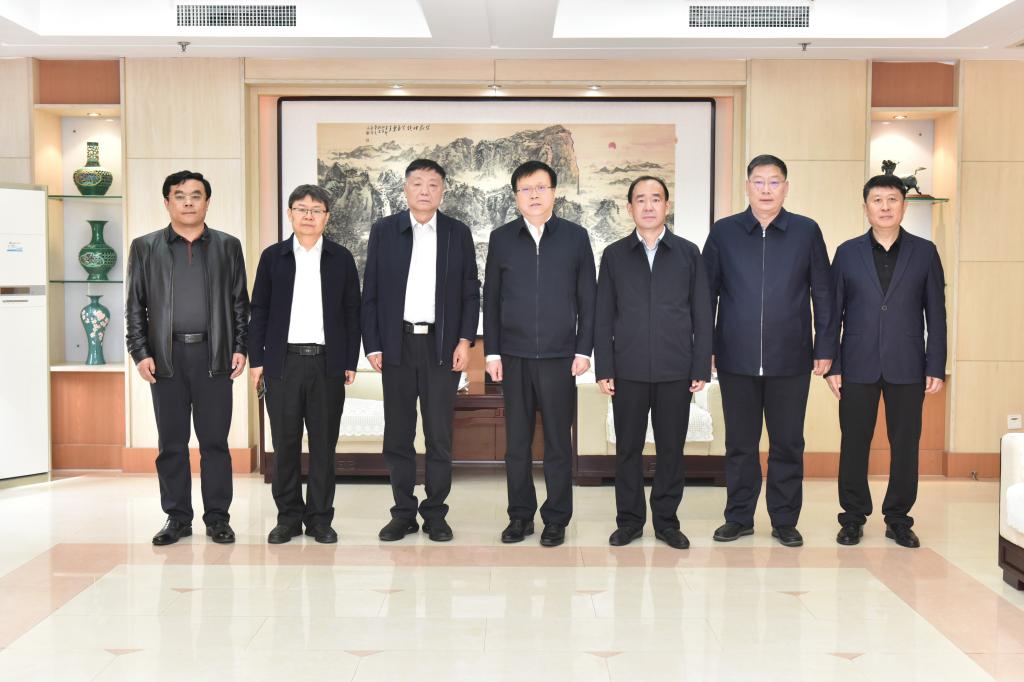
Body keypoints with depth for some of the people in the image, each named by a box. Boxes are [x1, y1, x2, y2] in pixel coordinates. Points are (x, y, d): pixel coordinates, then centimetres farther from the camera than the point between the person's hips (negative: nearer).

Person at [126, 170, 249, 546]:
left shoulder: (228, 246, 10)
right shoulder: (145, 247, 9)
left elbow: (240, 302, 9)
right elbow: (135, 305, 7)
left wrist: (240, 347, 0)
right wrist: (140, 353, -2)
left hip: (214, 355, 0)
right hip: (166, 356, 0)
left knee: (215, 440, 2)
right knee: (171, 442, 4)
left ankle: (217, 518, 10)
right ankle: (177, 518, 13)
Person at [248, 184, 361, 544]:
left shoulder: (341, 258, 7)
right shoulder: (273, 257, 7)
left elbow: (352, 312, 7)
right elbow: (259, 310, 8)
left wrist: (351, 362, 1)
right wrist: (256, 359, 2)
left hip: (328, 362, 0)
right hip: (283, 362, 0)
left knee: (324, 443, 3)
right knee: (285, 443, 3)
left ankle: (320, 518, 12)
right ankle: (288, 516, 13)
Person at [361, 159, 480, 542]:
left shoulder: (458, 234, 5)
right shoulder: (383, 231, 5)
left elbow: (471, 293, 6)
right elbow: (371, 293, 5)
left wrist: (465, 341, -4)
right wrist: (372, 346, -1)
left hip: (442, 347, 0)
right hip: (397, 345, 1)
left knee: (439, 435, 2)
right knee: (397, 435, 6)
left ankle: (436, 514, 12)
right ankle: (403, 513, 15)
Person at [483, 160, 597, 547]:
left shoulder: (575, 237, 4)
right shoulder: (501, 238, 7)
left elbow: (588, 298, 4)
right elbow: (491, 298, 8)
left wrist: (584, 350, -1)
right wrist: (491, 351, 2)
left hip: (559, 356, -1)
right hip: (514, 356, 1)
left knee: (558, 442, 3)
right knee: (516, 440, 6)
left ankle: (556, 519, 13)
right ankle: (520, 515, 17)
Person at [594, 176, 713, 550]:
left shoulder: (688, 253, 6)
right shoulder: (614, 255, 7)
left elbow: (702, 315, 5)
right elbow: (603, 317, 6)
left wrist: (701, 368, -1)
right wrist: (603, 369, -1)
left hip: (676, 371, 0)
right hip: (628, 370, 0)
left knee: (671, 448, 5)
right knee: (628, 448, 5)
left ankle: (666, 519, 17)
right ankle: (629, 519, 17)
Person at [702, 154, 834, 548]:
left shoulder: (807, 232, 3)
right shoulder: (723, 233, 4)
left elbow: (822, 293, 5)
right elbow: (707, 294, 6)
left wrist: (825, 347, 1)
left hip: (791, 360, 0)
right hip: (737, 359, 0)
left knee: (788, 444, 6)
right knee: (739, 443, 8)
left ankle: (785, 521, 17)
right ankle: (739, 517, 20)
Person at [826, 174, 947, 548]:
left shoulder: (924, 252, 6)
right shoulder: (847, 252, 6)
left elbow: (935, 314, 4)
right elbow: (833, 313, 5)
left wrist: (936, 368, -2)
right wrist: (832, 365, -1)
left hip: (907, 367, 0)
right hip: (858, 366, 0)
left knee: (905, 445, 4)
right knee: (854, 444, 4)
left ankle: (898, 518, 16)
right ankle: (853, 517, 15)